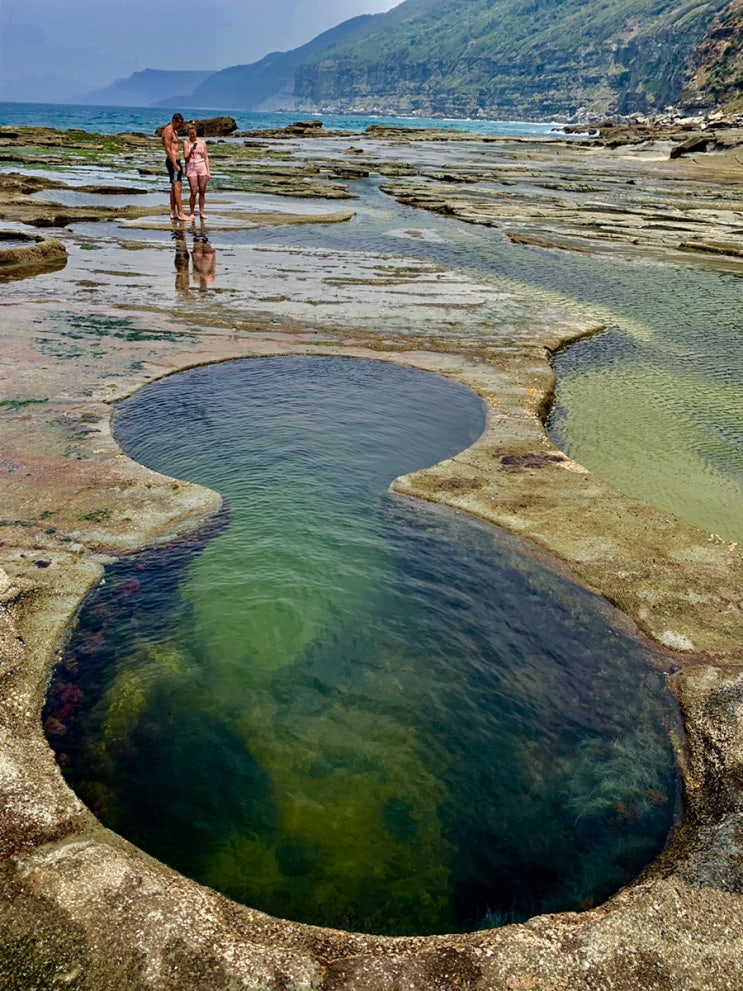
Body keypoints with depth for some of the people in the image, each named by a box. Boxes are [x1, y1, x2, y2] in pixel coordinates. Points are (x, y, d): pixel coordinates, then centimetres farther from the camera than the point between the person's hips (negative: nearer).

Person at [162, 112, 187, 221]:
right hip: (173, 161, -11)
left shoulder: (174, 131, 18)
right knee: (178, 187, -14)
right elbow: (168, 150, -19)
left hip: (176, 161, 11)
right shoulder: (168, 131, -13)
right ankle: (180, 213, -17)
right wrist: (175, 164, -22)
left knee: (174, 187, 11)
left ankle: (173, 213, 14)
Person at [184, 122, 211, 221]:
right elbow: (186, 157, -3)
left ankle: (201, 212, 12)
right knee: (194, 192, -7)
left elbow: (206, 158, 9)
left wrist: (208, 171, 3)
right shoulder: (186, 142, 1)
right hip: (191, 168, -2)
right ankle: (192, 213, 5)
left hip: (202, 168, 2)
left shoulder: (202, 142, 7)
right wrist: (191, 151, -22)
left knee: (202, 191, 2)